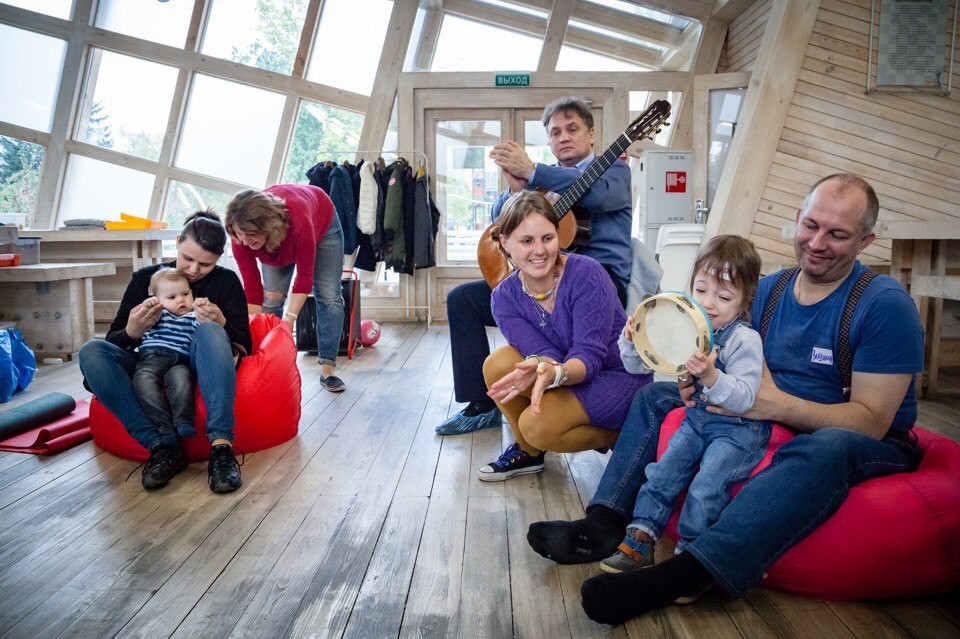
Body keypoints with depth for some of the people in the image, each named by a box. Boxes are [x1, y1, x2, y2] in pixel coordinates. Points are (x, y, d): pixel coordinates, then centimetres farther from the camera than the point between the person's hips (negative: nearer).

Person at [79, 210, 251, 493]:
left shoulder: (226, 281, 4)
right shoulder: (145, 278, 6)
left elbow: (244, 346, -1)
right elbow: (113, 341, 6)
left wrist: (221, 323, -22)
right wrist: (132, 332, -18)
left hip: (201, 371, -2)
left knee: (210, 330, -32)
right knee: (91, 351, -23)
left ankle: (221, 446, -43)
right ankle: (162, 446, -34)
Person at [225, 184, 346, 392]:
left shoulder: (299, 221, -47)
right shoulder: (240, 239, -34)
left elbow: (304, 277, -36)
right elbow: (252, 288, -27)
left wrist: (288, 320, -41)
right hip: (278, 243, 3)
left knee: (329, 297, -10)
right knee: (271, 297, -12)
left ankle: (327, 369, -7)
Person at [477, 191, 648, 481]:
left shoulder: (587, 274, -23)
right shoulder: (505, 297, -9)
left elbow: (590, 356, -27)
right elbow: (546, 355, -19)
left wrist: (554, 374, -49)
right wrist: (544, 366, -45)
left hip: (619, 376, -5)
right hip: (564, 372, 5)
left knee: (537, 426, -27)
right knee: (498, 362, -20)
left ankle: (617, 437, 2)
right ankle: (527, 452, 4)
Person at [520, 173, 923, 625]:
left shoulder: (885, 305, -13)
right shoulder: (767, 290, 4)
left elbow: (872, 421, -18)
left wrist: (778, 404, -32)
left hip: (865, 445, -6)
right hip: (765, 423, 6)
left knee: (826, 449, -42)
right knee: (656, 396, -2)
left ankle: (682, 575, -51)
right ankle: (604, 524, -20)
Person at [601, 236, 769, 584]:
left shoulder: (744, 339, -16)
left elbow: (744, 398, -25)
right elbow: (640, 366, 7)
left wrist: (712, 377, -41)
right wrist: (631, 340, -13)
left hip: (737, 428, -6)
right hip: (697, 419, 6)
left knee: (706, 485, -20)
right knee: (663, 472, -6)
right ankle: (640, 539, 0)